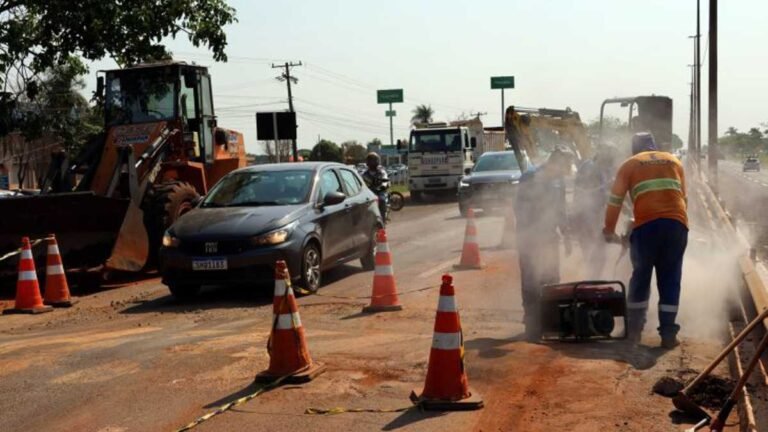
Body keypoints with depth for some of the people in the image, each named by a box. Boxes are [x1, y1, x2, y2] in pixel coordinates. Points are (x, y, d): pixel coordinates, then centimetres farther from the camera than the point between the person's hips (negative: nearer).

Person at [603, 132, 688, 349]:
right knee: (670, 280, 9)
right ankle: (668, 334, 8)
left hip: (647, 225, -2)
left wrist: (609, 230, 19)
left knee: (641, 276, 13)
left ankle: (634, 330, 17)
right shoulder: (674, 161, 24)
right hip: (677, 224, 2)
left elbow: (615, 200, 11)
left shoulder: (630, 165, 16)